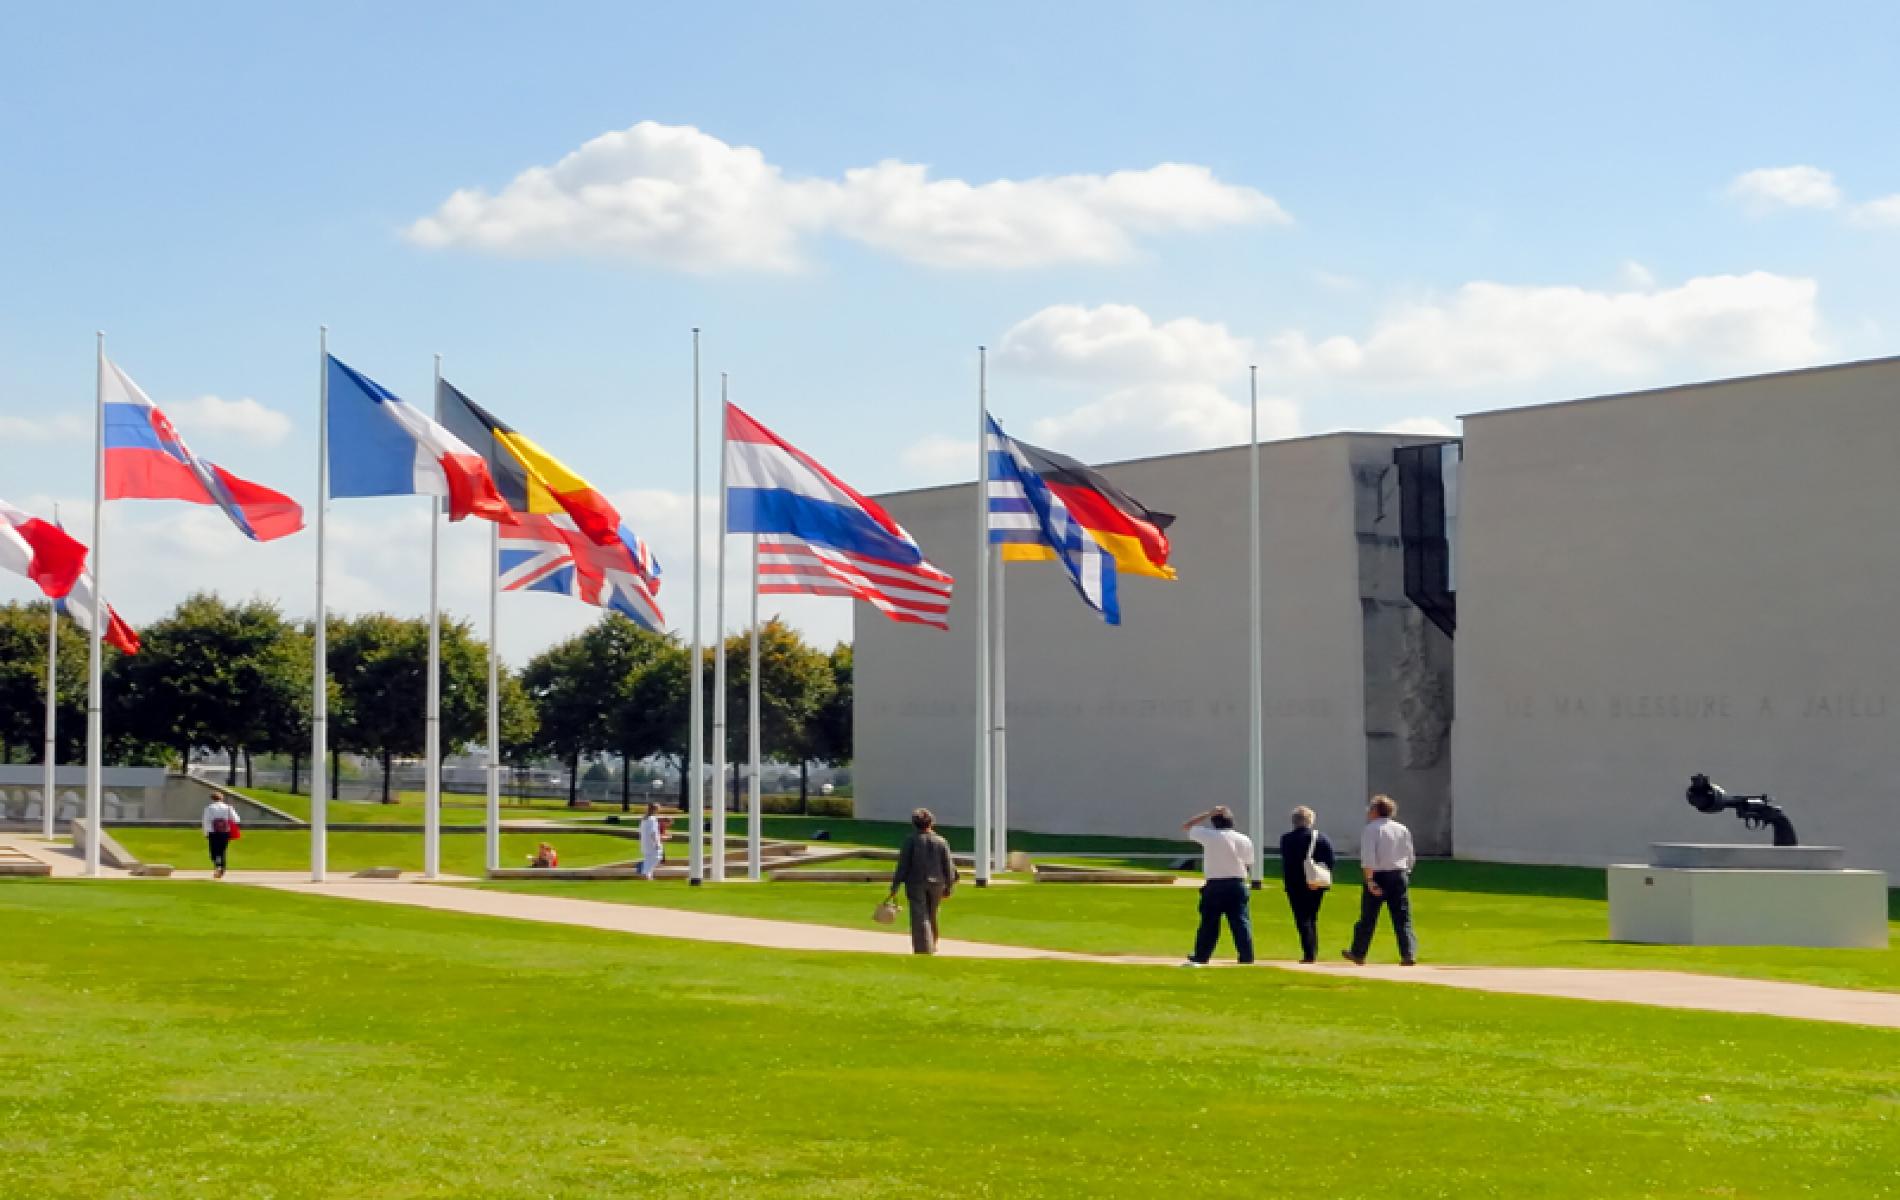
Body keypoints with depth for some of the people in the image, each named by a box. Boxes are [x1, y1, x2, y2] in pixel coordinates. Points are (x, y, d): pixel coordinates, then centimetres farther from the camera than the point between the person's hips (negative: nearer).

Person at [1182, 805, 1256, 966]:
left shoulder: (1209, 836, -7)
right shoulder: (1245, 840, 3)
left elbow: (1185, 827, 4)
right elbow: (1248, 863, 8)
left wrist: (1208, 813, 3)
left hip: (1215, 885, -2)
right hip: (1238, 885, 2)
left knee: (1209, 923, 6)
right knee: (1241, 922, 3)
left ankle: (1200, 958, 12)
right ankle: (1247, 958, -1)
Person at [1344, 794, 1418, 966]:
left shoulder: (1371, 829, -7)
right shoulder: (1402, 829, 9)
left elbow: (1368, 857, -17)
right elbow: (1410, 858, 12)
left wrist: (1370, 880, -21)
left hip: (1378, 875, -4)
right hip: (1400, 876, 4)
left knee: (1368, 918, 7)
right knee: (1403, 918, 4)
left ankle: (1358, 954, 18)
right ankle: (1409, 954, -7)